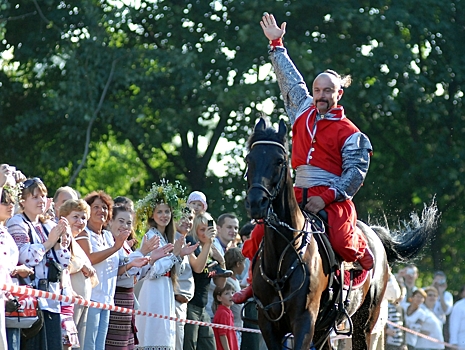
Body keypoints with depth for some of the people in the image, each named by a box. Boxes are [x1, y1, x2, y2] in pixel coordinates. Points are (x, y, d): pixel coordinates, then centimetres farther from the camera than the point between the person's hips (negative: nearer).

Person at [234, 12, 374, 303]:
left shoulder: (350, 133, -1)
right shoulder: (303, 112, 14)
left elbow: (356, 172, -7)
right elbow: (290, 80, 27)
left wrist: (327, 197, -17)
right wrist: (277, 45, 31)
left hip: (333, 199, -5)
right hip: (298, 196, 5)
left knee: (342, 242, -29)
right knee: (260, 234, -11)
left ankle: (364, 256, 6)